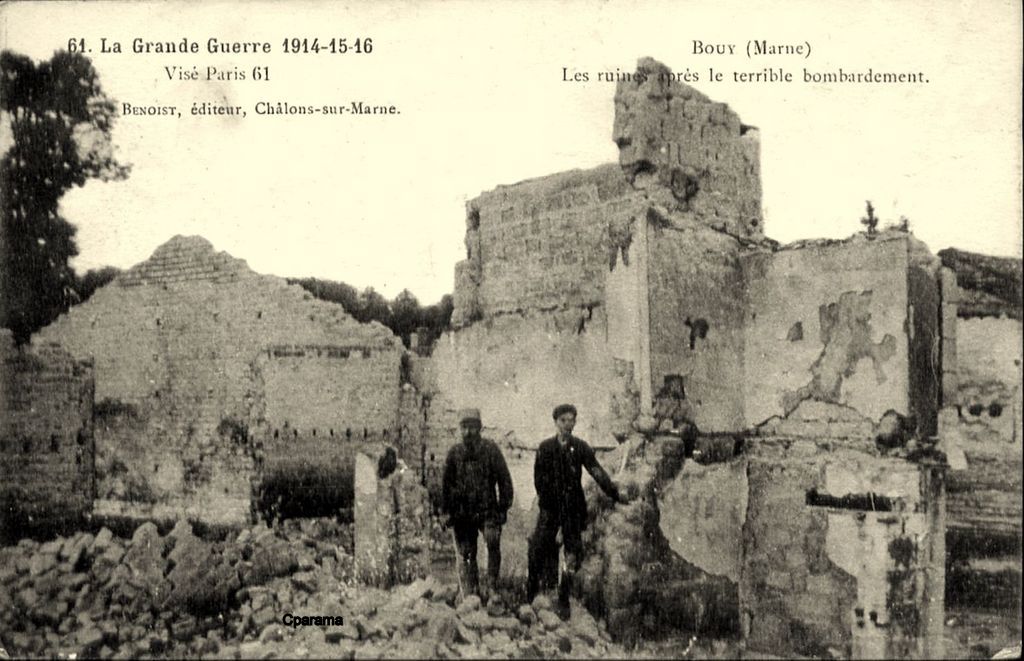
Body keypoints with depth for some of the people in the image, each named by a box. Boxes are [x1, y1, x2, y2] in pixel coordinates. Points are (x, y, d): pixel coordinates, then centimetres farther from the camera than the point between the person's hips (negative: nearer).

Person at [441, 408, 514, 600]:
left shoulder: (490, 449, 1)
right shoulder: (454, 453, 8)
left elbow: (504, 479, 2)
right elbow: (446, 483, 15)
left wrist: (504, 506, -3)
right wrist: (446, 510, 10)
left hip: (487, 509, -2)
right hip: (462, 512, 3)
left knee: (493, 543, -24)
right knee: (466, 554, 3)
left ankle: (493, 587, -13)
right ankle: (470, 596, 12)